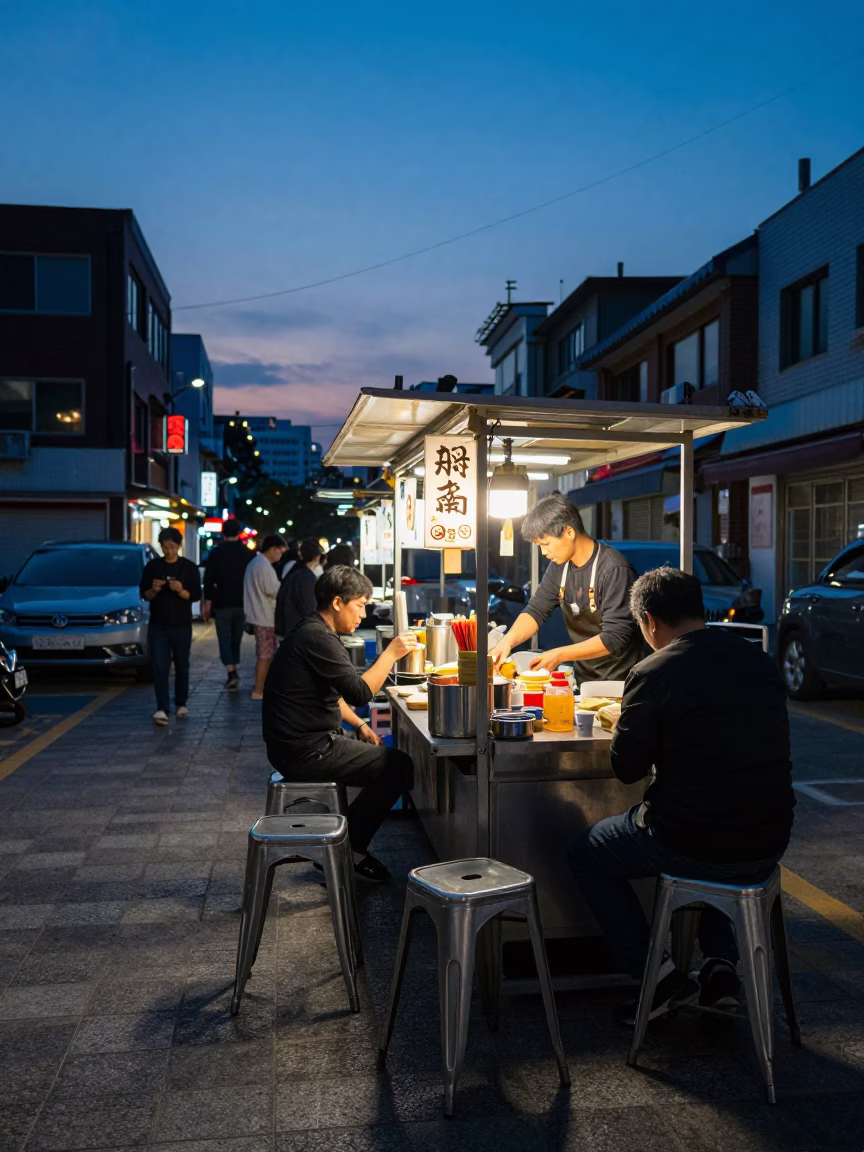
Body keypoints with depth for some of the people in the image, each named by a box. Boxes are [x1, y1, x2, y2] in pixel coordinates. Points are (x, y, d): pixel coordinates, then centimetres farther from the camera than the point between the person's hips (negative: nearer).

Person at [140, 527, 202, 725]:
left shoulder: (189, 567, -1)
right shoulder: (152, 566, 3)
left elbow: (196, 595, -5)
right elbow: (144, 594, 4)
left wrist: (181, 591, -24)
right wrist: (154, 590, -17)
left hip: (182, 626, 0)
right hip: (158, 626, 0)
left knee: (181, 667, 9)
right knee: (160, 667, -6)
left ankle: (181, 704, 23)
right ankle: (162, 708, -9)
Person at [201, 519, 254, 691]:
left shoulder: (216, 553, -5)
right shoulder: (248, 553, 2)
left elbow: (209, 579, -6)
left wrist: (207, 603, -1)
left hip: (222, 604, -2)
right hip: (242, 604, 2)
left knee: (225, 640, 2)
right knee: (236, 639, 15)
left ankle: (231, 673, -12)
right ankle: (234, 672, 15)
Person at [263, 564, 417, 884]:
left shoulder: (313, 631, 13)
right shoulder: (318, 638, -21)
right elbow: (360, 692, -25)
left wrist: (360, 725, 13)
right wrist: (391, 653, -15)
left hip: (302, 742, 11)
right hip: (306, 750, -11)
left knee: (384, 756, 19)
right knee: (400, 767, -9)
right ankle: (351, 848, 5)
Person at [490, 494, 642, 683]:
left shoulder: (614, 570, -21)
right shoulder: (559, 566, 2)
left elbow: (615, 638, -22)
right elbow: (536, 610, 4)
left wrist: (560, 655, -23)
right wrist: (508, 640, -14)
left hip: (618, 682, -6)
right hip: (582, 678, 6)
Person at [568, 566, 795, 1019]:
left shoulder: (653, 674, -16)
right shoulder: (760, 661, 2)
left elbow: (627, 769, -7)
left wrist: (628, 723, 12)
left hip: (691, 847, -6)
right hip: (768, 845, 6)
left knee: (584, 855, 19)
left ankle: (658, 974, 13)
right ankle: (721, 966, 27)